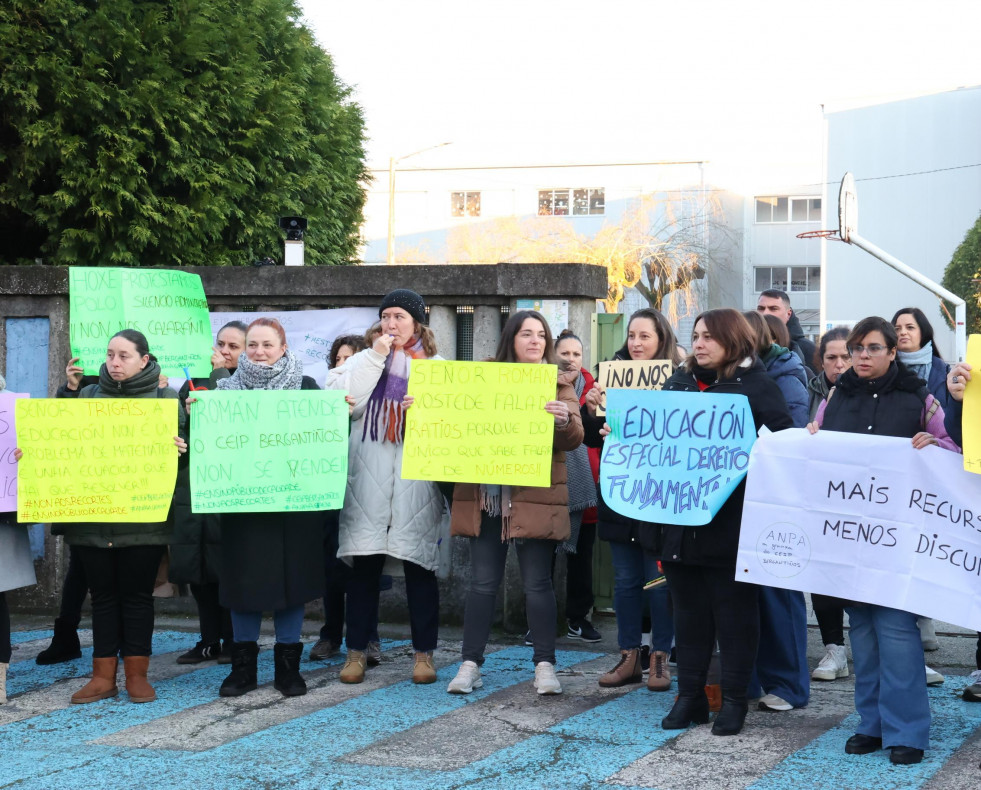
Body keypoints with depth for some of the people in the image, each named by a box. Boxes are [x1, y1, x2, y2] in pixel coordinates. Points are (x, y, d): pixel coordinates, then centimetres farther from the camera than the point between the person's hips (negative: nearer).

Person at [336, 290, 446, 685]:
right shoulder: (363, 360, 14)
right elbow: (350, 405, -3)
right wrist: (376, 357, -4)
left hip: (417, 478, 0)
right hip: (368, 478, 1)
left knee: (419, 565, 0)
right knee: (364, 564, 0)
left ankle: (424, 653, 8)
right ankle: (356, 651, 8)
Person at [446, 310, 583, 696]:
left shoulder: (558, 383, 4)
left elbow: (574, 439, -5)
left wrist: (565, 419, -26)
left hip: (534, 497, -2)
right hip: (485, 495, 2)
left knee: (537, 582, 0)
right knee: (483, 582, 5)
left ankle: (545, 664, 9)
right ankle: (470, 663, 11)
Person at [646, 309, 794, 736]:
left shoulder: (757, 385, -3)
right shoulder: (680, 381, 13)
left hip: (730, 520, -5)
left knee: (734, 611, 4)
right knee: (689, 609, 12)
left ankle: (734, 700, 13)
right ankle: (689, 696, 20)